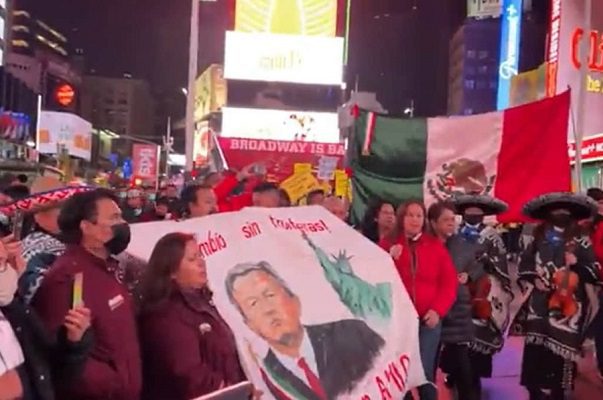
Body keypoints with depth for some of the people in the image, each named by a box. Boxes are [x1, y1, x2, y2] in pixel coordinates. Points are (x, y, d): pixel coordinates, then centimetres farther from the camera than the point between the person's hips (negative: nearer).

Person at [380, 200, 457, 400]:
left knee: (426, 373, 1)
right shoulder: (387, 244, 4)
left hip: (429, 320, 1)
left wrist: (438, 310, -7)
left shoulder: (436, 246, 8)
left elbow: (449, 282, 5)